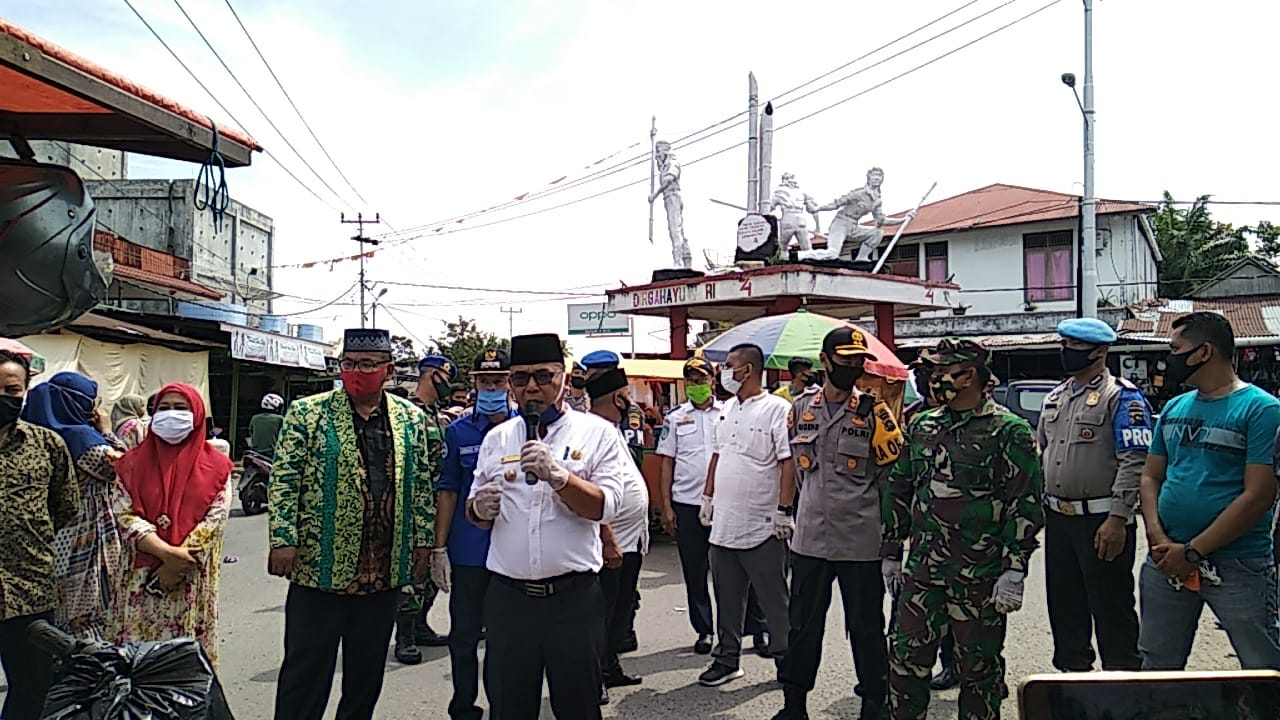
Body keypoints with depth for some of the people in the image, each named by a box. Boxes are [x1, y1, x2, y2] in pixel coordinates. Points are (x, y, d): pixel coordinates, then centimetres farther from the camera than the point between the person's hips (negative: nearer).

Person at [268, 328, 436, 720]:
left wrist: (423, 540, 7)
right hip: (320, 567, -3)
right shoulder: (307, 413, -2)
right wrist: (283, 539, -12)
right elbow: (283, 480, -5)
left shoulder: (410, 418, 7)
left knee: (367, 670, 14)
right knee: (306, 669, 4)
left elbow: (422, 483, 10)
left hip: (386, 571, 3)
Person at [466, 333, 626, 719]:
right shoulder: (496, 438, 10)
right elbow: (475, 511, 16)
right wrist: (480, 508, -7)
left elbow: (606, 507, -10)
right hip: (507, 596, 3)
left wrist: (558, 475, -24)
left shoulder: (598, 433, 0)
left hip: (574, 597, -2)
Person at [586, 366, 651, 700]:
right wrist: (608, 541, -25)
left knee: (621, 610, 19)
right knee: (601, 614, 1)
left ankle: (611, 668, 32)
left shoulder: (613, 430, 13)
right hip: (612, 545, -11)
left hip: (631, 541, 11)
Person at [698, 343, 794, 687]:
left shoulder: (777, 409, -12)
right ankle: (727, 659, 27)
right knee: (727, 599, 16)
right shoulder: (726, 409, 12)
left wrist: (783, 509, -18)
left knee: (774, 600, 5)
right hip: (723, 525, 8)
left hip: (762, 528, -7)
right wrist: (708, 497, 17)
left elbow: (789, 462, -16)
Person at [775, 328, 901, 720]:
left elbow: (891, 474, -1)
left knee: (866, 627, 8)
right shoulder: (800, 407, 5)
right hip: (809, 538, 3)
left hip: (861, 541, -3)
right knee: (803, 625, 13)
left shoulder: (873, 412, -4)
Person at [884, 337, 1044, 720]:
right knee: (905, 660, 10)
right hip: (920, 572, 5)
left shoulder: (1009, 431, -7)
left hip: (980, 577, -5)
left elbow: (1025, 504, -10)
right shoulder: (920, 427, 10)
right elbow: (898, 491, 15)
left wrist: (1014, 571, -14)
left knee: (978, 669, 9)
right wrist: (891, 552, 13)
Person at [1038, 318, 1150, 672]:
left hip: (1102, 523, -8)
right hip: (1058, 520, 8)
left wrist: (1117, 518, -22)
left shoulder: (1122, 397, -9)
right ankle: (1073, 671, 30)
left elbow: (1134, 461, -17)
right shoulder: (1056, 397, 15)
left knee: (1112, 608, 0)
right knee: (1064, 604, 16)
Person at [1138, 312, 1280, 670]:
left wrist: (1194, 551, -15)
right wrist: (1159, 540, -5)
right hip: (1167, 560, 6)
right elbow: (1150, 477, 12)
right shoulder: (1174, 408, 12)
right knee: (1157, 668, 14)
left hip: (1238, 564, -6)